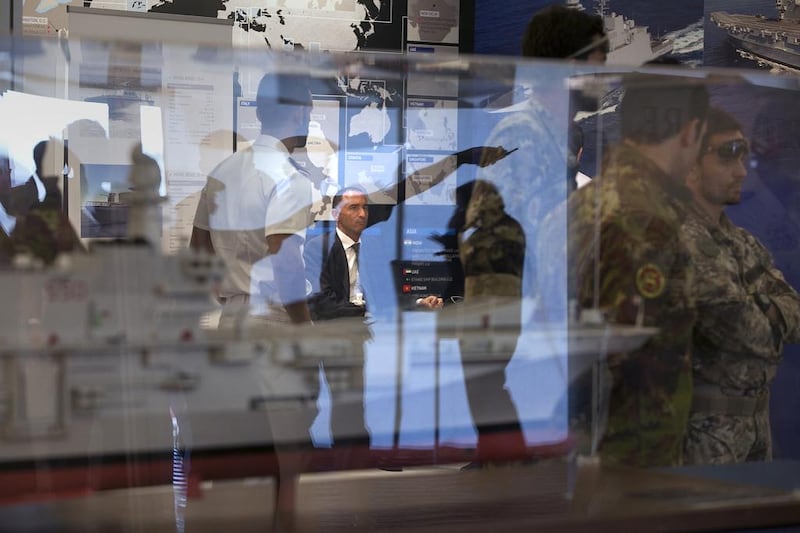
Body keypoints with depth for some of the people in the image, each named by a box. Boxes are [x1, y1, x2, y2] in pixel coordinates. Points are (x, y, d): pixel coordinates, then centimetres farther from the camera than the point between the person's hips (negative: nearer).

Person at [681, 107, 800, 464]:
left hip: (755, 418, 9)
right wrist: (770, 316, 0)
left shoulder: (743, 243, 13)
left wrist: (759, 313, -11)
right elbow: (748, 331, -20)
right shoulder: (683, 240, -18)